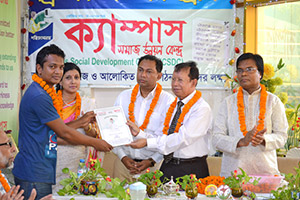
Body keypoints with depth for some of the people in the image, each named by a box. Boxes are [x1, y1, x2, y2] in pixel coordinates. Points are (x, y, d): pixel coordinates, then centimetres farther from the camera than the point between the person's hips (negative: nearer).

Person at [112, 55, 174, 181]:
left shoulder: (168, 101, -2)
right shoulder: (124, 97, 8)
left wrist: (151, 161, -12)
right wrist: (123, 156, -5)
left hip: (153, 166, -2)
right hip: (124, 162, 3)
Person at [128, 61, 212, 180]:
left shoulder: (202, 108, -11)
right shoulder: (171, 107, 13)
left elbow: (182, 139, -21)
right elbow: (161, 137, 9)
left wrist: (147, 142, -21)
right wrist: (139, 133, -7)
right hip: (167, 167, 6)